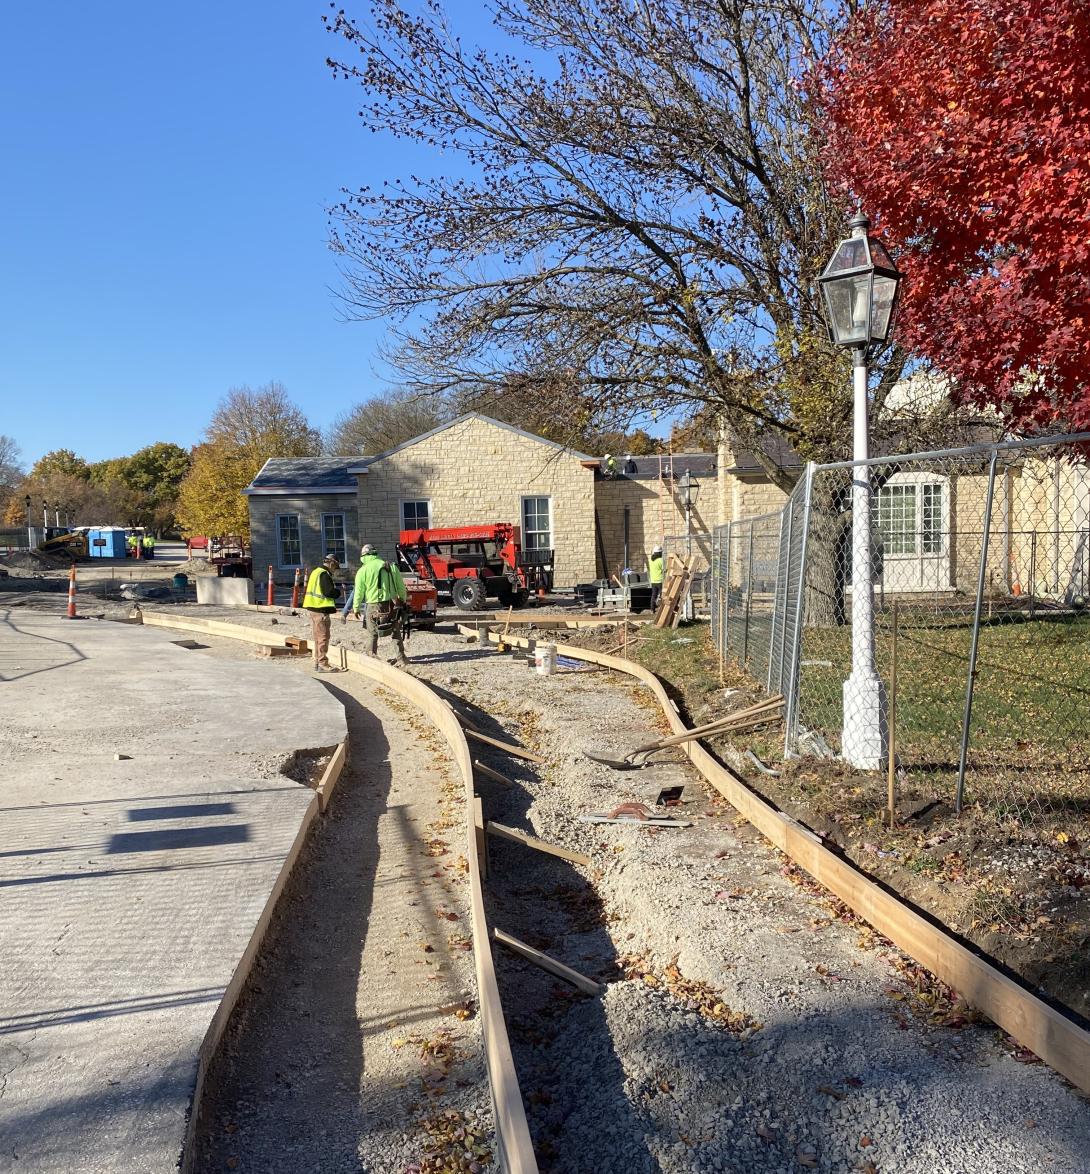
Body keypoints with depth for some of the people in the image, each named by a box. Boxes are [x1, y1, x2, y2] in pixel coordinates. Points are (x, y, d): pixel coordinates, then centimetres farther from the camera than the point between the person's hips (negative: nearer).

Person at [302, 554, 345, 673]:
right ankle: (323, 664, -5)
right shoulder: (324, 574, -14)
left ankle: (317, 662, 21)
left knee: (318, 637, 15)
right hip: (321, 610, -10)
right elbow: (329, 592, -22)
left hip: (313, 608, 10)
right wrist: (338, 591, -3)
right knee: (323, 637, -6)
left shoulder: (316, 572, 18)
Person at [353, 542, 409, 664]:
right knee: (396, 632, 14)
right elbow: (401, 587, 7)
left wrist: (356, 608, 10)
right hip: (392, 605, 2)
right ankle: (401, 657, 13)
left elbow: (359, 592, -2)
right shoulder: (391, 566, 4)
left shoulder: (363, 571, -4)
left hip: (374, 607, -2)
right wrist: (403, 601, 21)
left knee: (373, 634, 14)